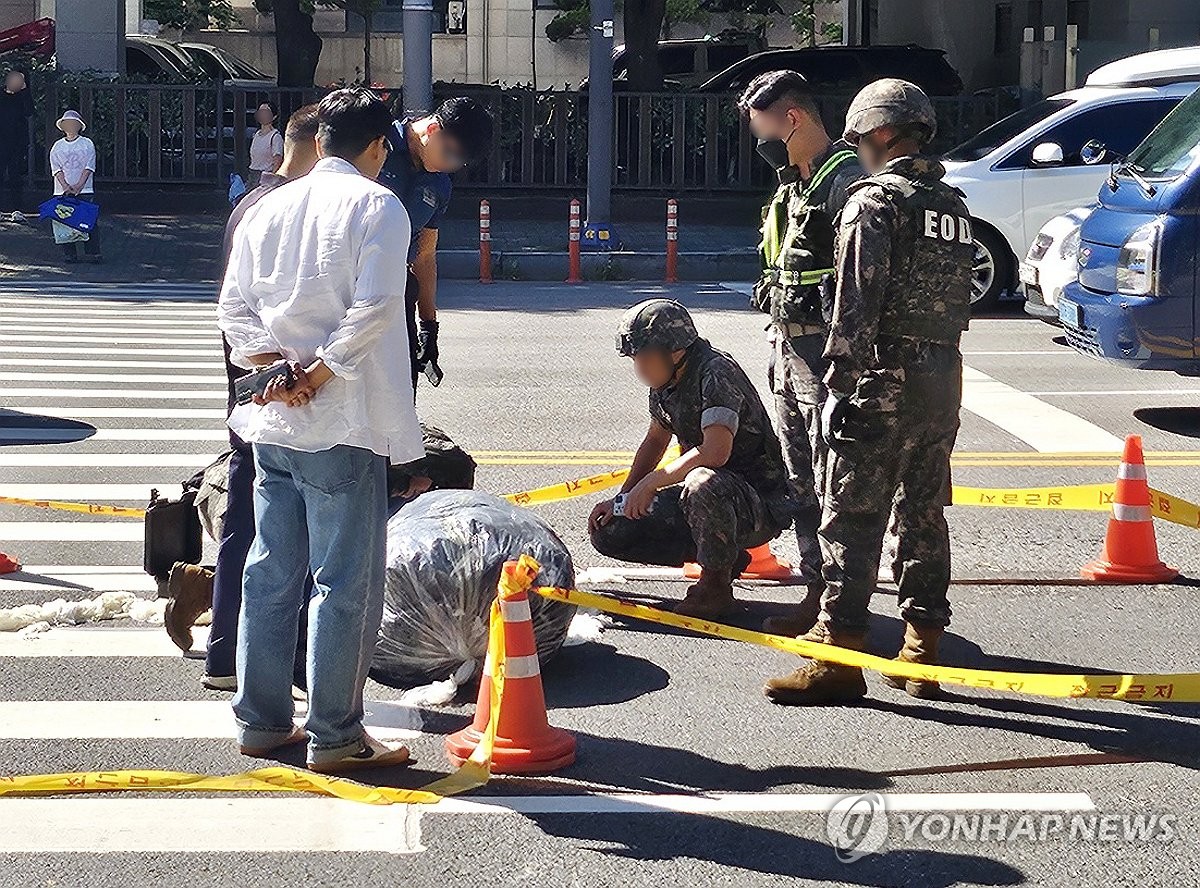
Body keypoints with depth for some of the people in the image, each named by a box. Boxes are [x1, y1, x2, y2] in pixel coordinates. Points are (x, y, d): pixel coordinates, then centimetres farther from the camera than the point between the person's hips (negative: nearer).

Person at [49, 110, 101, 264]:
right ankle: (69, 254, 3)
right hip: (63, 191, 2)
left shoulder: (87, 144, 5)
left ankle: (93, 254, -2)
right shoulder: (57, 146, 10)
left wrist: (79, 186, -14)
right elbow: (56, 168, 2)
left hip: (85, 189, -2)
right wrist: (66, 186, -14)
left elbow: (89, 167, -3)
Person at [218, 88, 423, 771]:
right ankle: (335, 736, 3)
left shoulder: (269, 207, 13)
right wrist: (319, 373, -10)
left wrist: (279, 362, 0)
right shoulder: (378, 206, -5)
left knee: (271, 572, 13)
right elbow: (373, 306, -17)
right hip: (342, 423, -6)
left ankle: (263, 721, 19)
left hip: (272, 418, 7)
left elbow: (234, 305, 9)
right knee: (346, 580, -1)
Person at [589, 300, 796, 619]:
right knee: (608, 532, 0)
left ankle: (715, 585, -17)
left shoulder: (715, 374, -23)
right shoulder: (666, 381, 3)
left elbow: (715, 452, -36)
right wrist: (623, 498, 11)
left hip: (761, 506, -9)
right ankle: (723, 556, 8)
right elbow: (656, 440, 21)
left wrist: (651, 482, -26)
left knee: (703, 483, -42)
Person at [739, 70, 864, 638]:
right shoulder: (792, 185, 16)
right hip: (788, 348, 10)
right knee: (802, 484, 14)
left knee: (833, 486, -7)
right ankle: (817, 595, 23)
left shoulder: (845, 181, -15)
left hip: (827, 354, -10)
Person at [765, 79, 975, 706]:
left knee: (852, 519, -5)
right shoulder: (953, 206, 15)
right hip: (945, 378, 8)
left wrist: (841, 380, -14)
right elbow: (958, 299, 15)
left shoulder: (875, 202, -10)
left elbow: (857, 302, -16)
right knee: (924, 514, 13)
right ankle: (922, 653, 17)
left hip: (885, 378, -8)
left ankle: (839, 658, -6)